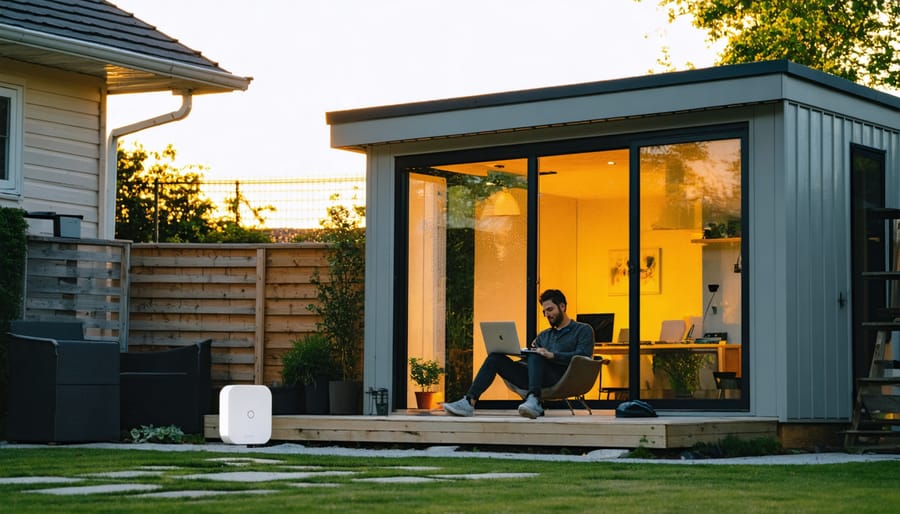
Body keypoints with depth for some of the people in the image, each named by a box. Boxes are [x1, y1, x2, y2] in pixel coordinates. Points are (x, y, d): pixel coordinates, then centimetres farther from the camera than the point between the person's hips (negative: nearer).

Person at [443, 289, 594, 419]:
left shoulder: (583, 330, 12)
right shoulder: (544, 336, 32)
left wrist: (553, 355, -18)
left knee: (535, 356, -34)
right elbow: (529, 357, 26)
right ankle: (469, 402, -24)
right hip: (533, 379, 6)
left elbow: (583, 356, -6)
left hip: (560, 380, -6)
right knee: (496, 358, -8)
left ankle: (534, 401, -54)